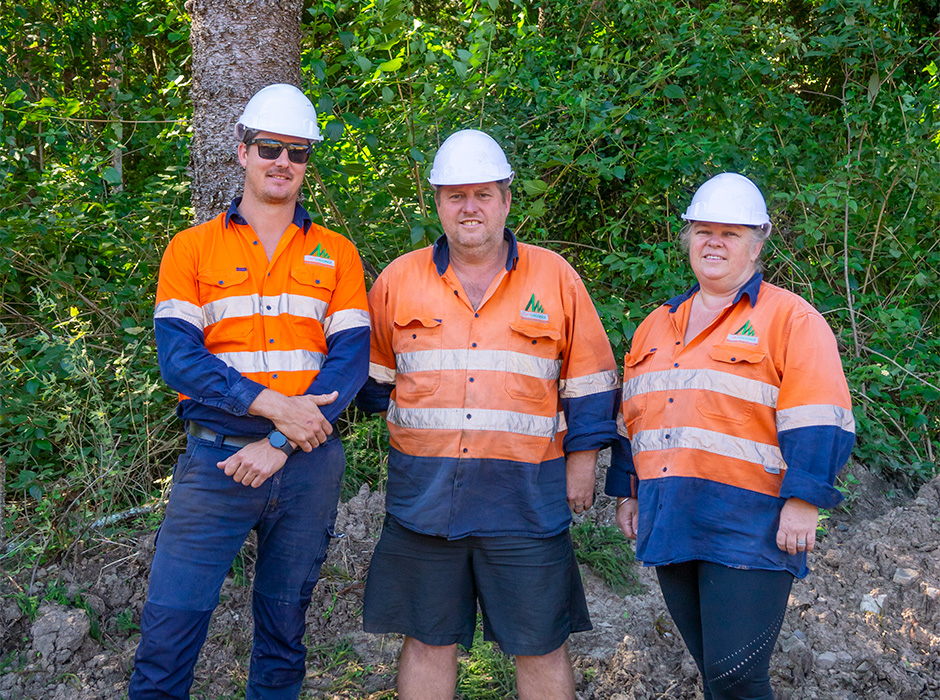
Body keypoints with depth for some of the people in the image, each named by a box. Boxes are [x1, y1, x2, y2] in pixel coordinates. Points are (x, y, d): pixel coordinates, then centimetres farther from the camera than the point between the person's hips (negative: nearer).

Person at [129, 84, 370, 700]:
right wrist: (273, 406, -18)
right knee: (170, 625, -4)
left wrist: (281, 444, -14)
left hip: (308, 462, 2)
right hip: (216, 461, -1)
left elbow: (351, 358, -3)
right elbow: (178, 355, -7)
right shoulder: (193, 249, 5)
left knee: (284, 624, 13)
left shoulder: (337, 255, 8)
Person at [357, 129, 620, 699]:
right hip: (424, 494, 1)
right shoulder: (400, 280, 7)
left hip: (526, 496, -1)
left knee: (540, 646, 5)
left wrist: (582, 460, 5)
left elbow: (589, 379, 7)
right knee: (427, 639, 9)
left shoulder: (554, 277, 4)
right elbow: (373, 374, 20)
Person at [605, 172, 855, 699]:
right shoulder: (657, 326, 18)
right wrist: (627, 492, 19)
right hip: (672, 528, 6)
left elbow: (817, 422, -9)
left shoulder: (790, 319, -1)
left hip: (750, 530, -6)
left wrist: (802, 502, -16)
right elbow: (632, 418, 24)